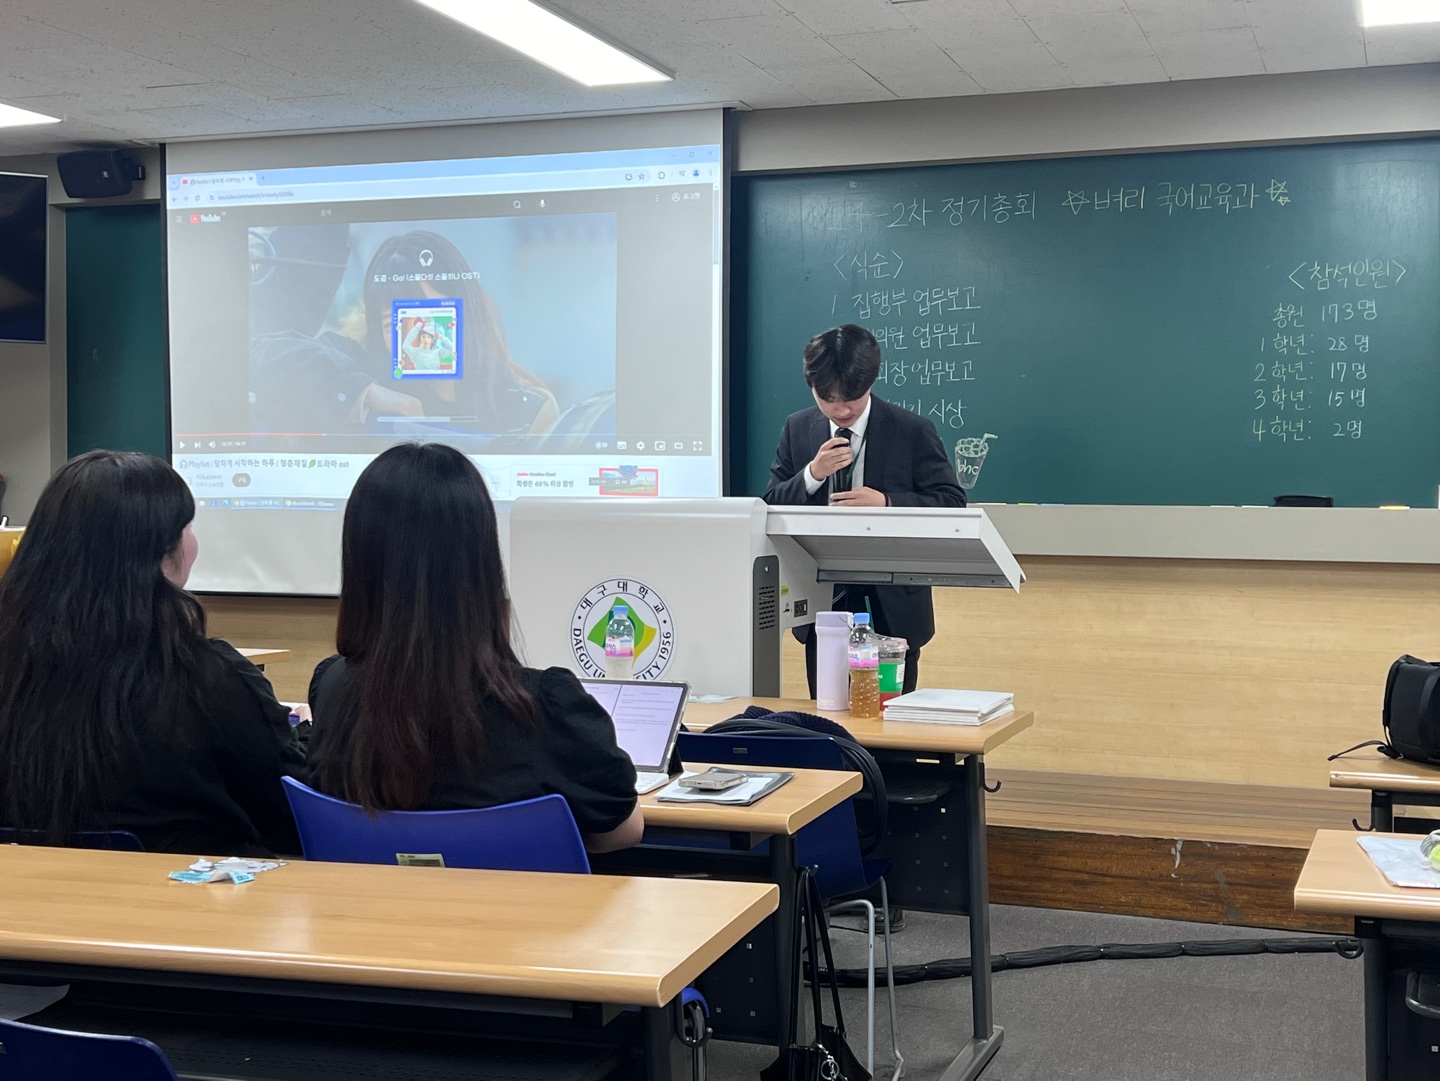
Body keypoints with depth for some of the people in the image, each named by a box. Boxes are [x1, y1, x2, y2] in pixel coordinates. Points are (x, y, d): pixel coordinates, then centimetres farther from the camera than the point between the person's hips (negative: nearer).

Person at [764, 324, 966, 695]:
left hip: (891, 605, -2)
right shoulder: (797, 429, 3)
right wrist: (812, 474, -16)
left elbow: (952, 503, -6)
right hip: (822, 604, 3)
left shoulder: (913, 431, -6)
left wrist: (887, 502, -21)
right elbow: (772, 508, 3)